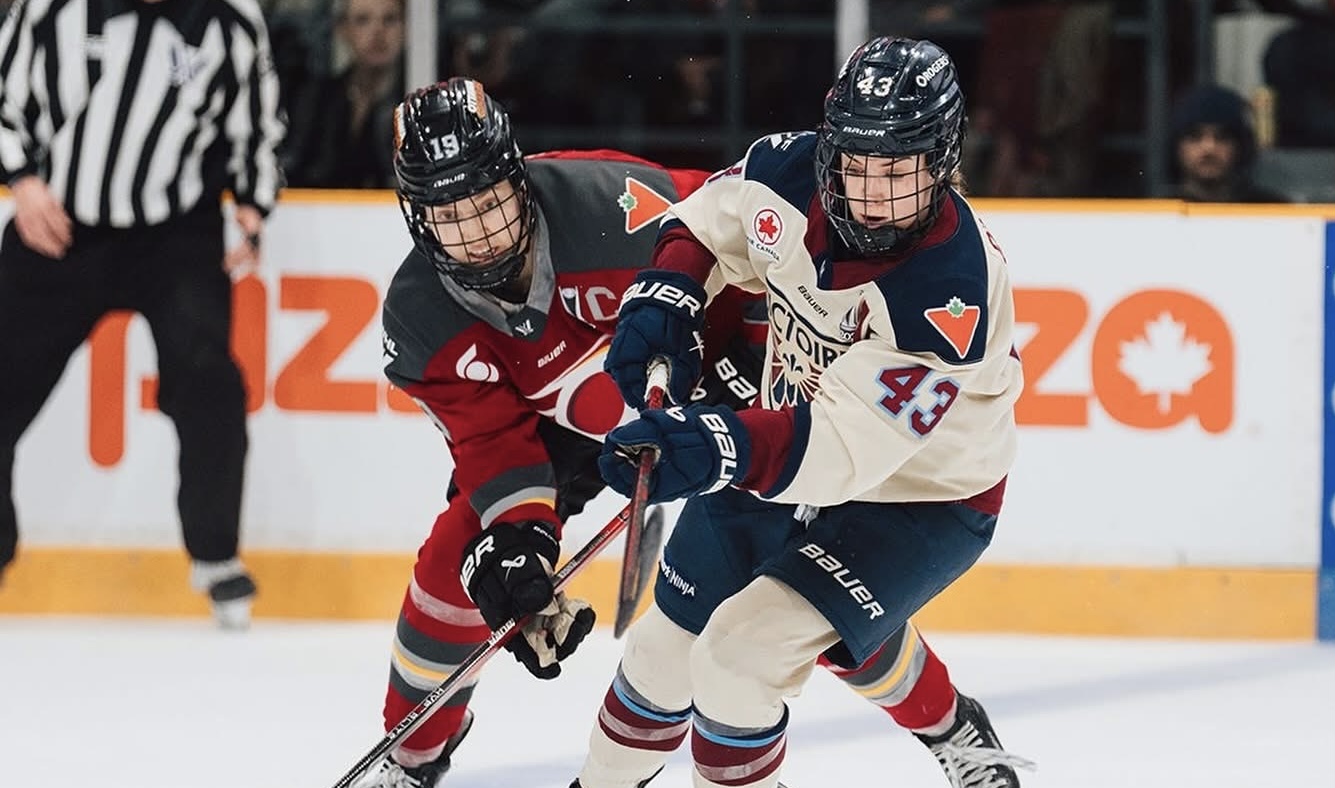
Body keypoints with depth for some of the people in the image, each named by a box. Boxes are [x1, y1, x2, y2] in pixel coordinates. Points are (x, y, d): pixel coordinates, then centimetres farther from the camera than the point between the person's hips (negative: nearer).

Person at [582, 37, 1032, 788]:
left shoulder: (950, 288, -36)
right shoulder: (794, 172, -18)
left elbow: (847, 443, -41)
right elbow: (710, 220, 6)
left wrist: (721, 451, -56)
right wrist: (664, 297, -13)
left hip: (917, 497, -6)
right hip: (784, 449, 6)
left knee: (745, 652, -21)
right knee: (670, 645, 16)